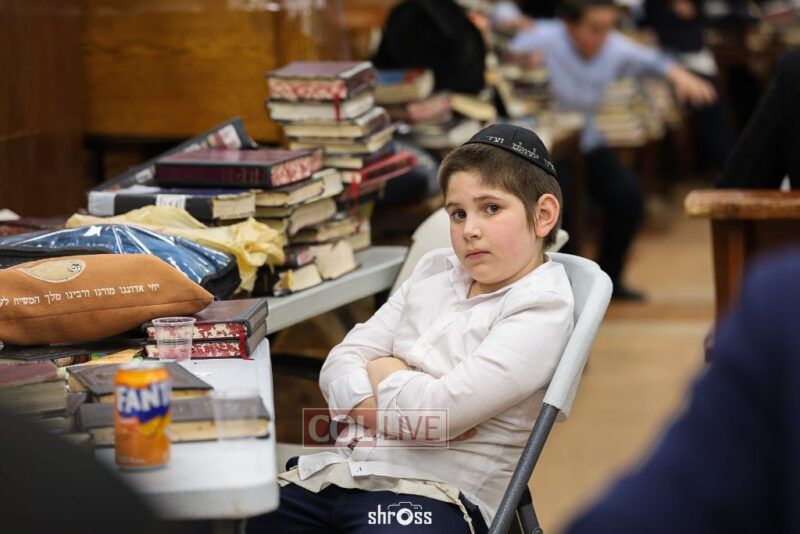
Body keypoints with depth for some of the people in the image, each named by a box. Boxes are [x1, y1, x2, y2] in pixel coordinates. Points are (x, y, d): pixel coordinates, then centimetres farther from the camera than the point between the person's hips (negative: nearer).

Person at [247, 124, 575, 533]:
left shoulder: (541, 307, -6)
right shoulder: (436, 270, 17)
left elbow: (436, 409, -17)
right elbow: (341, 363, 11)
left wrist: (381, 372, 2)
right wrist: (380, 410, -9)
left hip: (434, 491, -7)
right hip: (341, 469, 7)